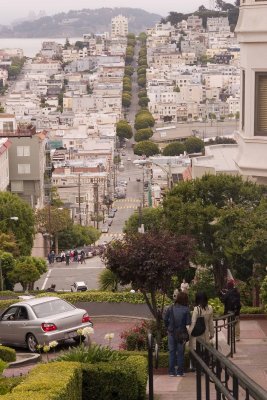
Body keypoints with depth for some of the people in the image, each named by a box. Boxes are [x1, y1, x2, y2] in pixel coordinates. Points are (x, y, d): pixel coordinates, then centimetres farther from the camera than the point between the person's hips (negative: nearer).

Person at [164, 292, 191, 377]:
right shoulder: (186, 310, -12)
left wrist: (168, 328, 9)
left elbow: (165, 319, -4)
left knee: (172, 352, 10)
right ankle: (180, 371, 11)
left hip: (171, 333, 1)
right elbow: (188, 323, -13)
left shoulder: (170, 308, -7)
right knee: (180, 352, 9)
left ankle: (171, 371, 11)